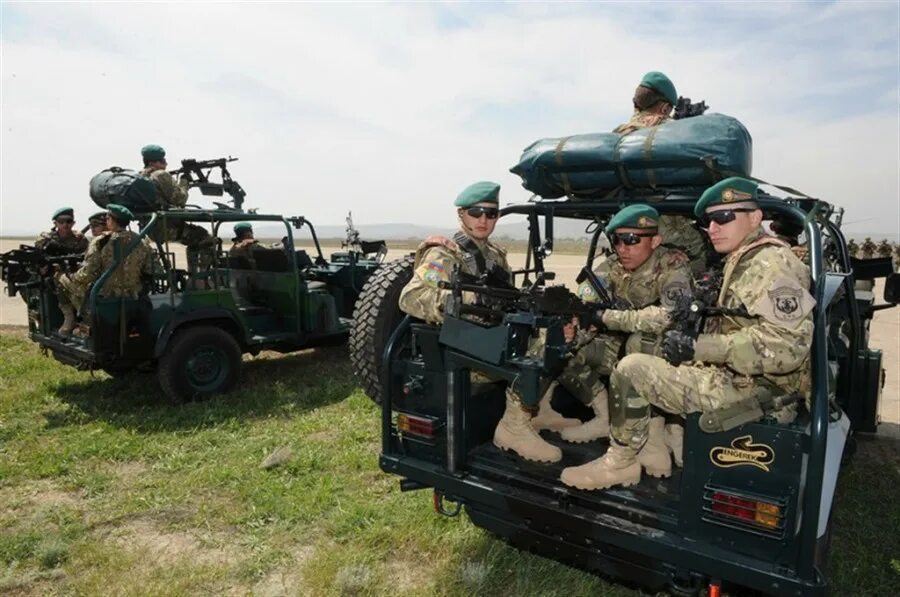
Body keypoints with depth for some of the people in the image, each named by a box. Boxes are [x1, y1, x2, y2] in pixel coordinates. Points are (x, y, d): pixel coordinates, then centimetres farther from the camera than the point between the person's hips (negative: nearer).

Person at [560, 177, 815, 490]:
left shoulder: (769, 263, -16)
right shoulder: (746, 261, 15)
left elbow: (787, 344, -28)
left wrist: (697, 347, -26)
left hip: (753, 393, -10)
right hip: (745, 382, 11)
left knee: (631, 369, -14)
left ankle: (619, 464, 2)